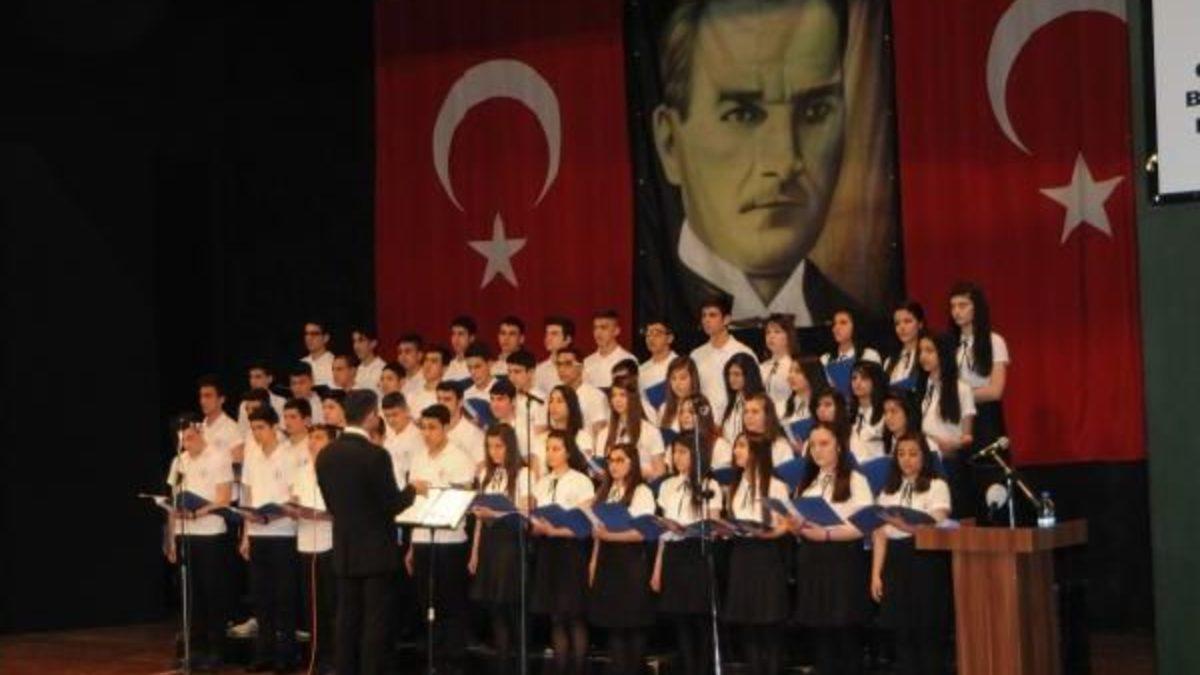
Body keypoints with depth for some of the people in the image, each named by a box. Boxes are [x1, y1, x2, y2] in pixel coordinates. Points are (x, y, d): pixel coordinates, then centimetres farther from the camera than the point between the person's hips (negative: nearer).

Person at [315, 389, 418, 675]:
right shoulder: (375, 455, -17)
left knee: (348, 619, 10)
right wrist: (411, 491, 4)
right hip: (376, 550, -6)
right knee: (376, 621, -1)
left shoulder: (326, 454, 3)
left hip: (344, 550, 6)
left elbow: (330, 503, 10)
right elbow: (392, 504, -14)